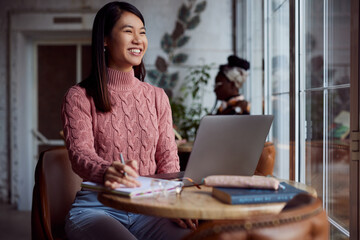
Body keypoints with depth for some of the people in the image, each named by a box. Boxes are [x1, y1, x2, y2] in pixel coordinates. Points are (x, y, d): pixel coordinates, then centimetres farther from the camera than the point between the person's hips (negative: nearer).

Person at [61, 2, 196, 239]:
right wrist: (107, 172, -38)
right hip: (97, 207, -3)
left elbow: (168, 160, 8)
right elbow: (80, 154, -13)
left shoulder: (157, 97, 14)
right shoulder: (79, 97, 1)